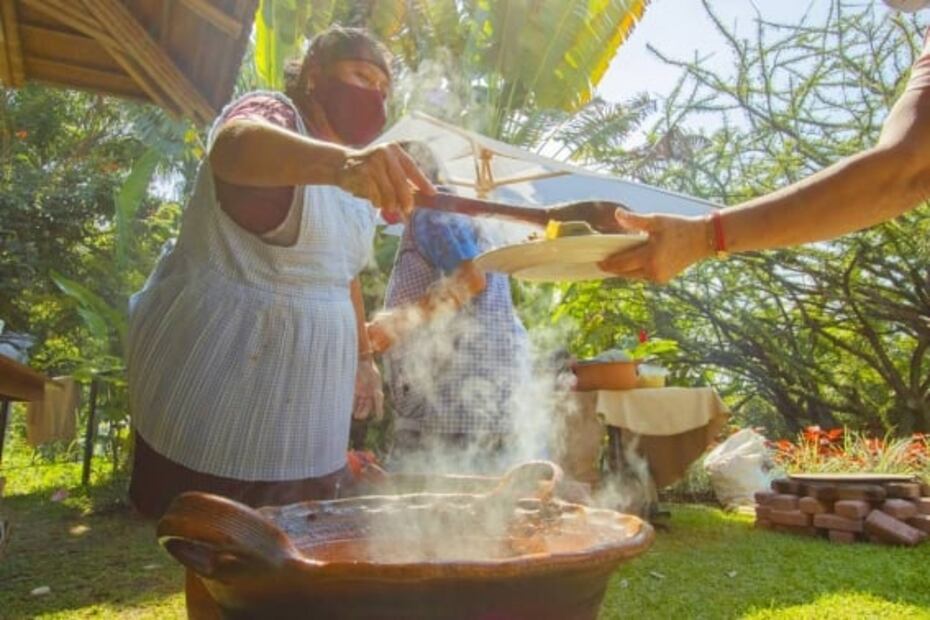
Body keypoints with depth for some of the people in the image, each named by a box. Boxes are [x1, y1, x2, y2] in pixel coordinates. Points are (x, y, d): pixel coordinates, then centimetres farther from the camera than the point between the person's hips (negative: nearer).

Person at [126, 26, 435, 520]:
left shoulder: (358, 185, 13)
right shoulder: (270, 113, -10)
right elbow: (234, 146, -36)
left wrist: (362, 356, 24)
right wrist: (339, 160, -54)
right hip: (216, 394, -7)